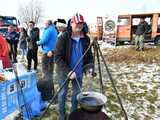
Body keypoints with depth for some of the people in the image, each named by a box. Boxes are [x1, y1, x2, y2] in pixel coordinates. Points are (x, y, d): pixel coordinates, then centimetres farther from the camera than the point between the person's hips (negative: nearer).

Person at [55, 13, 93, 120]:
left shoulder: (86, 39, -2)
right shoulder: (63, 37, -16)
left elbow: (89, 55, 7)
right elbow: (57, 57, -18)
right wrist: (68, 71, -26)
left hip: (79, 72, 4)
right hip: (64, 72, -4)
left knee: (77, 93, 16)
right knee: (63, 93, 10)